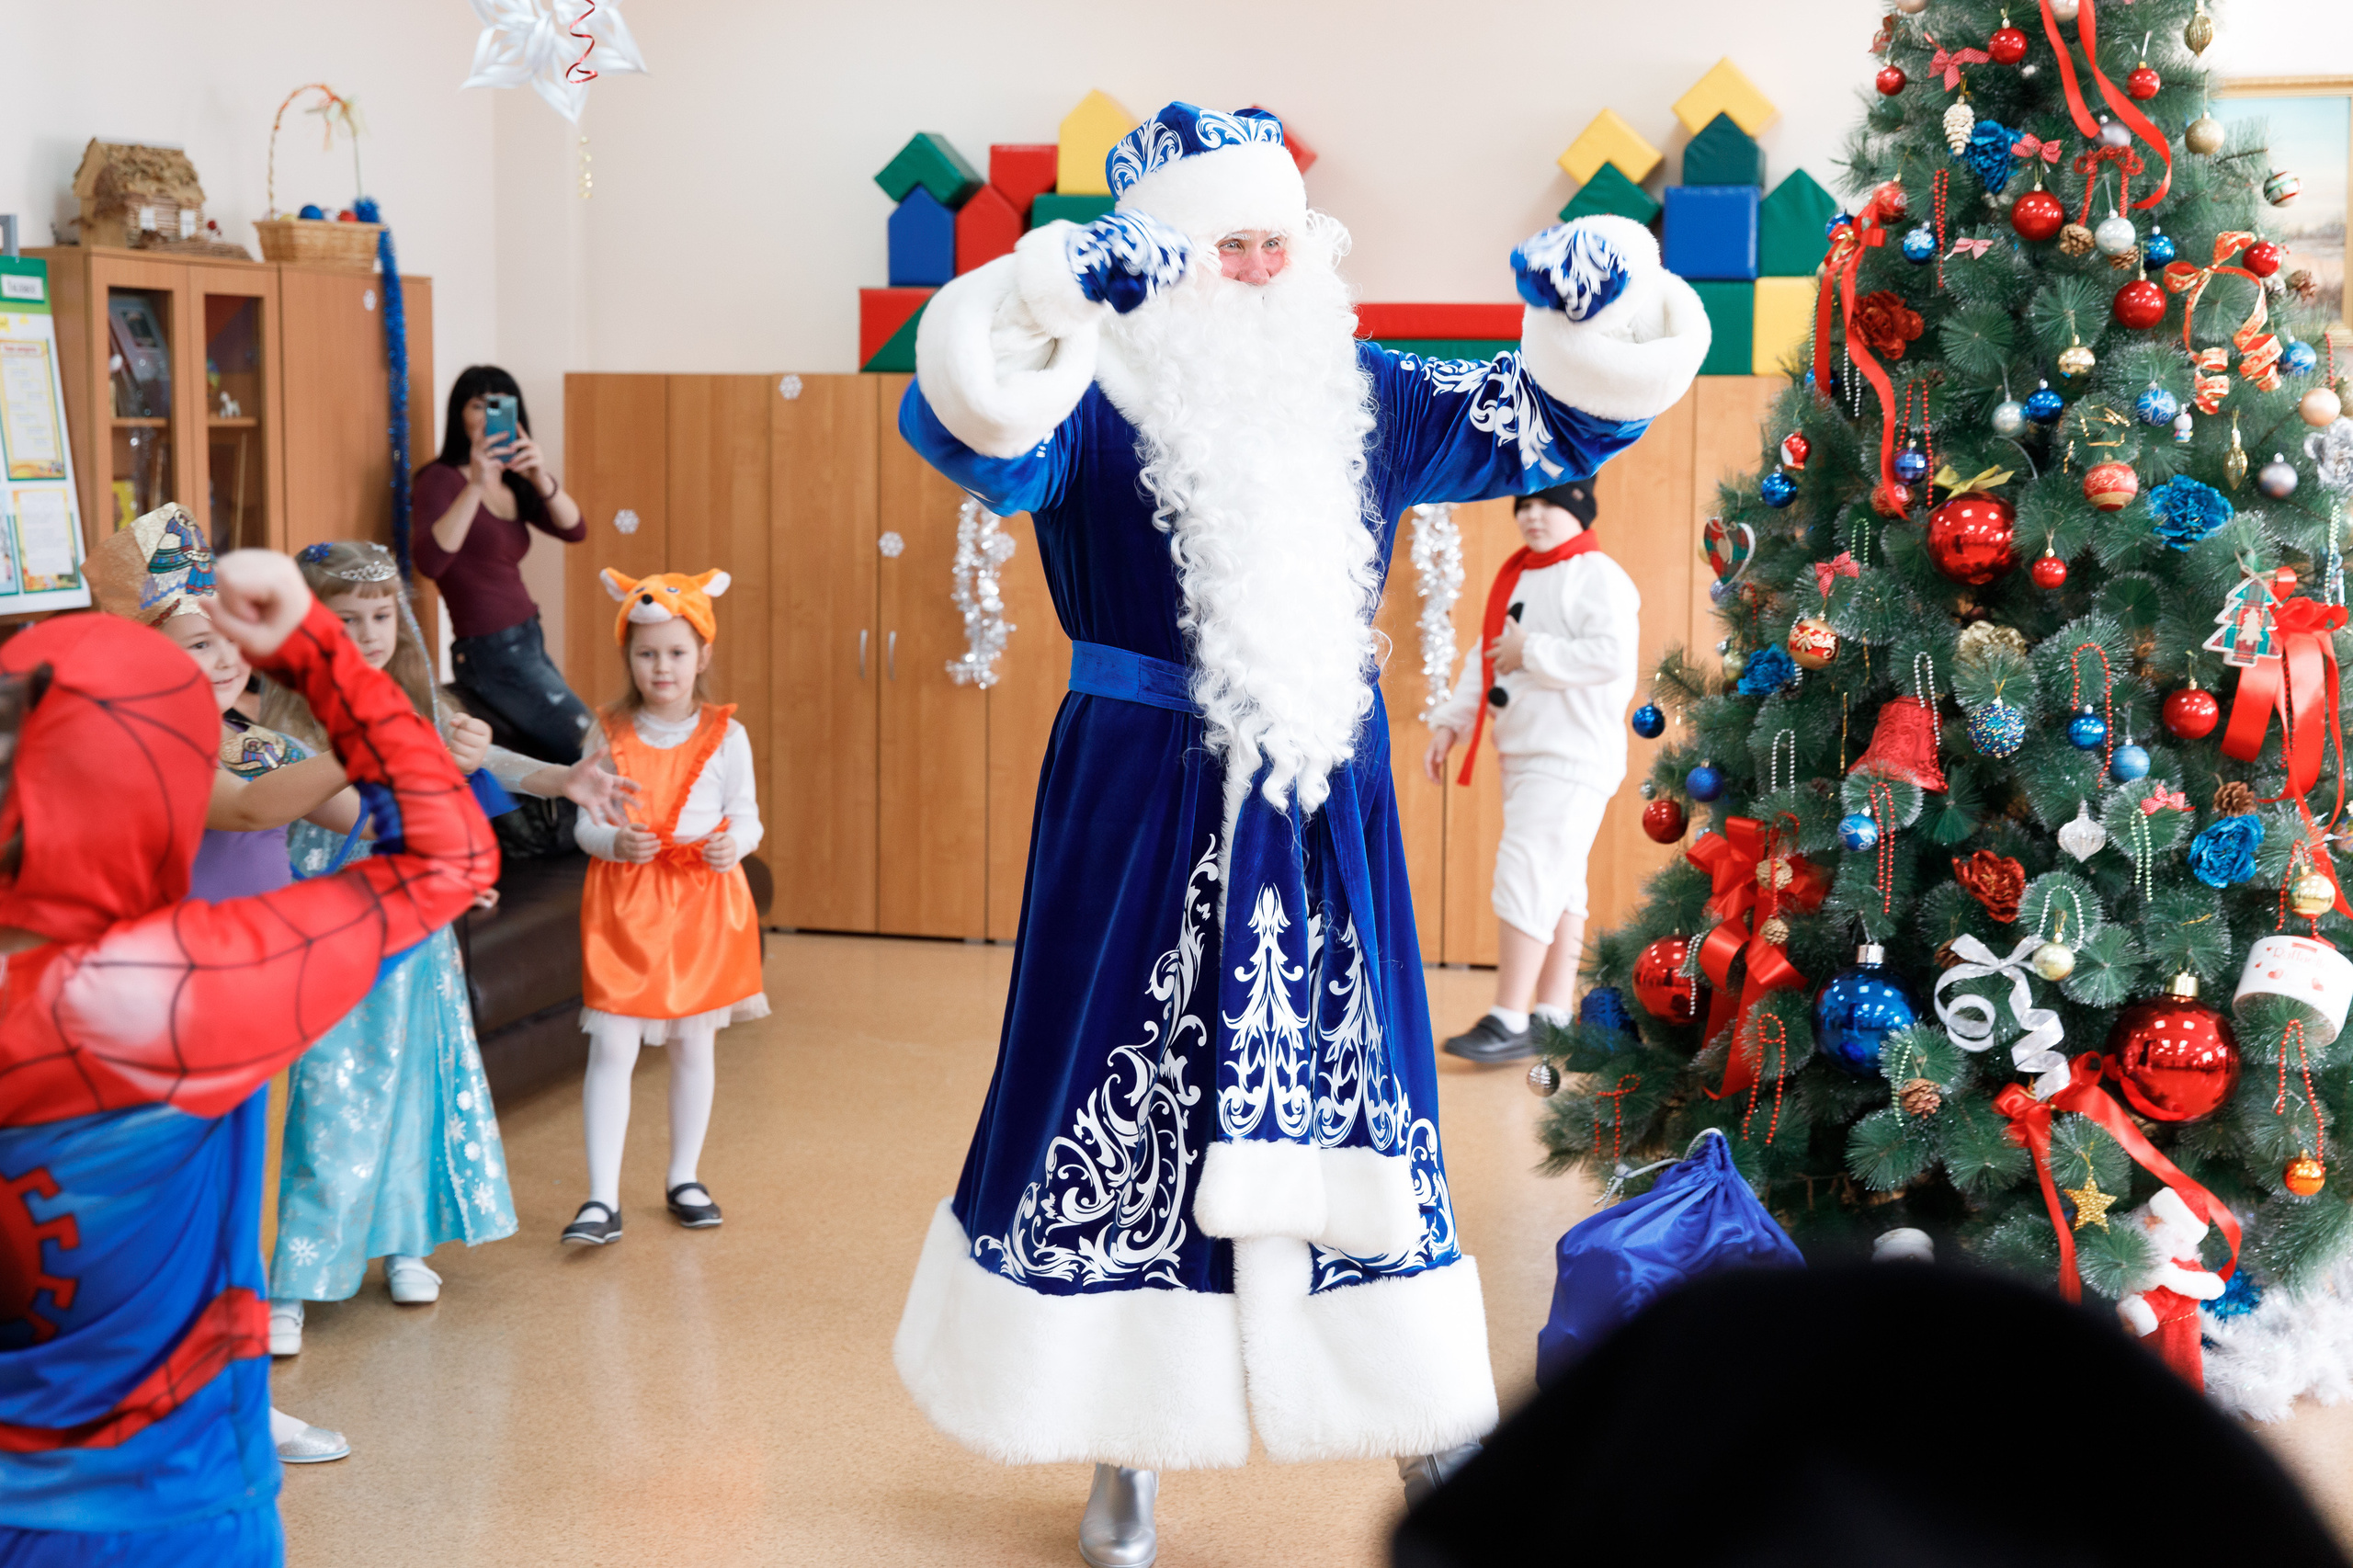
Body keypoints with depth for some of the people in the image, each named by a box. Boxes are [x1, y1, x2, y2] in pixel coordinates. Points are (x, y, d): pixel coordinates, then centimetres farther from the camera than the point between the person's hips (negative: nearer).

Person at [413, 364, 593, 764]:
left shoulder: (515, 486, 13)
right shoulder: (441, 480, -8)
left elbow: (574, 530, -5)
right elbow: (430, 562, -27)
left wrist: (541, 479, -22)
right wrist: (475, 484, -33)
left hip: (527, 642, 8)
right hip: (489, 651, -8)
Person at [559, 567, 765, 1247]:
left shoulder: (726, 737, -1)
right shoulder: (610, 737, 0)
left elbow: (747, 816, 1)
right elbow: (585, 821, 1)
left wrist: (735, 843, -20)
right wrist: (613, 842, -19)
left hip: (703, 905, 1)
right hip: (623, 903, -1)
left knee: (693, 1041, 12)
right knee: (611, 1045, -6)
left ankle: (684, 1178, 28)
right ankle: (602, 1199, -5)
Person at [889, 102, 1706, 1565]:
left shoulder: (1366, 396, 7)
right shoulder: (1098, 407, -7)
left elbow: (1559, 418, 11)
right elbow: (969, 426, -28)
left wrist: (1608, 293, -9)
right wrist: (1059, 291, -45)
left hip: (1329, 807, 4)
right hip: (1146, 810, -3)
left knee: (1360, 1098, 11)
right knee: (1125, 1105, 4)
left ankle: (1427, 1424, 25)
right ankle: (1123, 1442, 21)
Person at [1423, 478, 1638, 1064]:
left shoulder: (1598, 576, -10)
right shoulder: (1517, 576, 18)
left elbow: (1611, 655, -23)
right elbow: (1486, 655, 21)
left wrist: (1530, 652, -16)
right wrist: (1449, 724, 12)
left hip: (1571, 757, -9)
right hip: (1523, 752, 9)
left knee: (1527, 874, -15)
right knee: (1556, 883, 12)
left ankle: (1509, 1022, -15)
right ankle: (1553, 1017, 16)